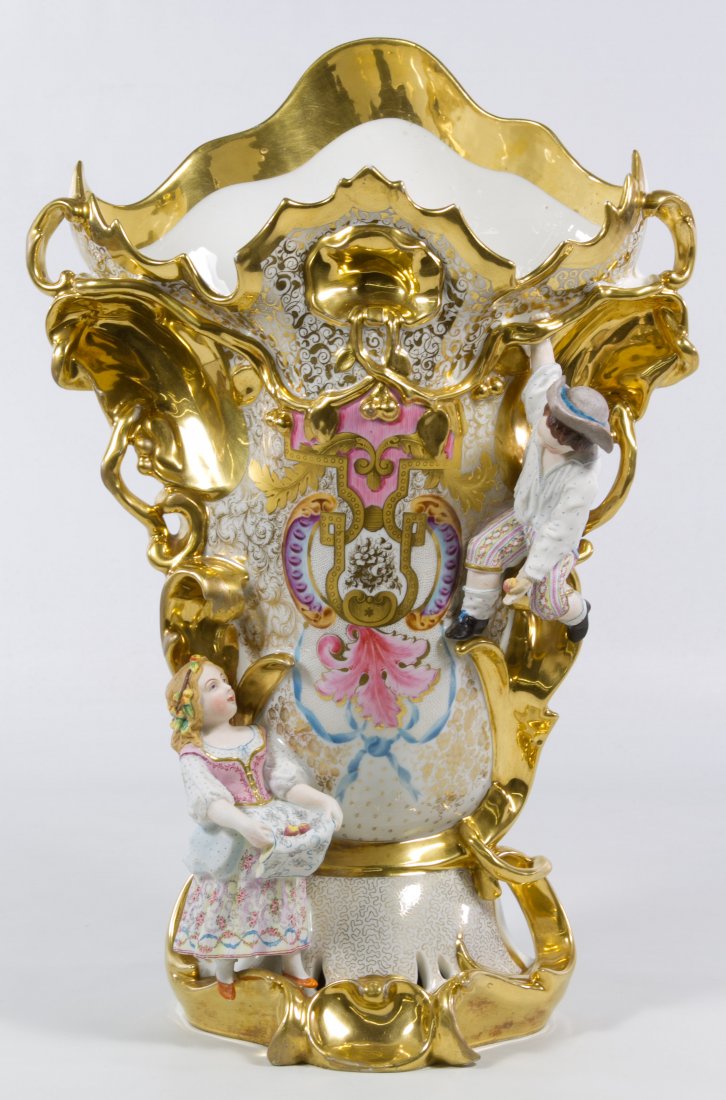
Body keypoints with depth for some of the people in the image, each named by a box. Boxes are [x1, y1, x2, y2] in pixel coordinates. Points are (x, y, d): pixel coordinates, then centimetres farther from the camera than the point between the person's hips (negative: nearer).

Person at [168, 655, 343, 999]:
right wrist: (245, 824, -41)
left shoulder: (255, 735, 6)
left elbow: (287, 781, 3)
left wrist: (323, 800, -12)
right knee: (232, 904, 4)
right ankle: (224, 973, 24)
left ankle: (292, 963, 30)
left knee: (283, 898, 13)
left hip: (274, 824, 5)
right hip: (231, 838, -4)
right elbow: (209, 801, -24)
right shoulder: (194, 754, -10)